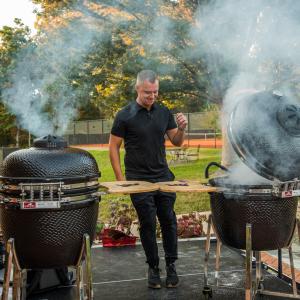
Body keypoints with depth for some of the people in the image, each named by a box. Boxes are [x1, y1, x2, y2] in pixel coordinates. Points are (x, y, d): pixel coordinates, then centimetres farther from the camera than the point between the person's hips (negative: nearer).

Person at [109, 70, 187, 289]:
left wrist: (181, 128, -10)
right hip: (139, 180, -3)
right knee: (148, 224, 4)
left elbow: (177, 142, 11)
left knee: (169, 221, 5)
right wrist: (120, 179, -8)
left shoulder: (164, 112, 5)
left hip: (164, 177, 3)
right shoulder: (125, 116, -7)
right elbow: (113, 148, -3)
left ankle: (171, 264, 21)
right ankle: (153, 267, 19)